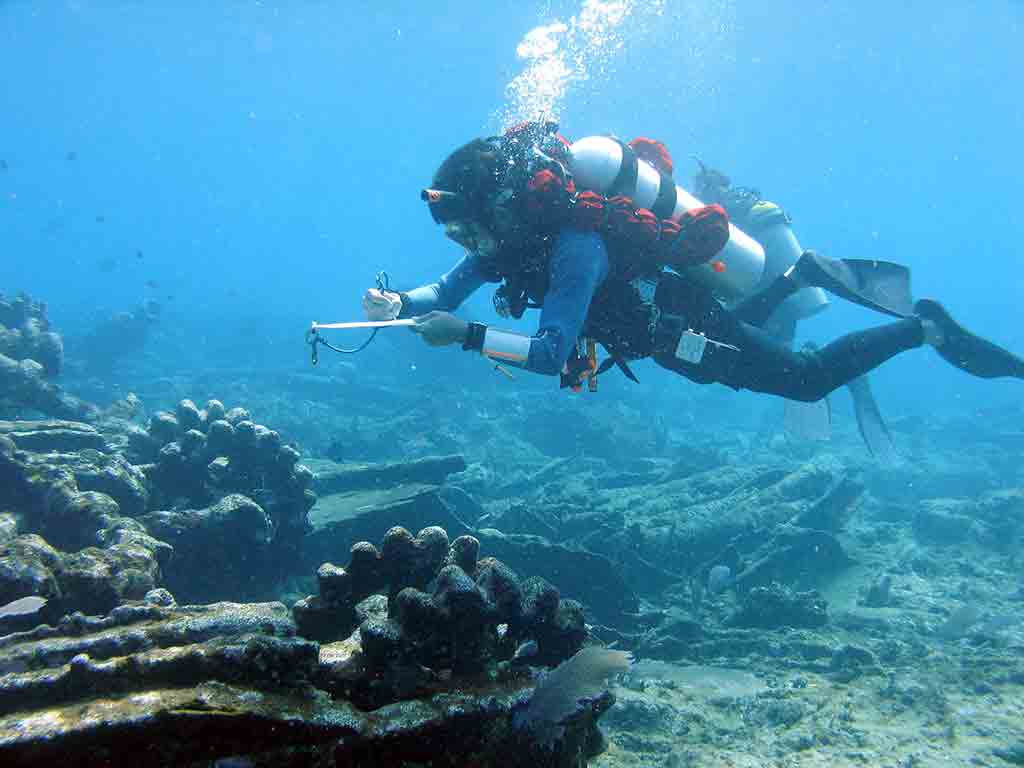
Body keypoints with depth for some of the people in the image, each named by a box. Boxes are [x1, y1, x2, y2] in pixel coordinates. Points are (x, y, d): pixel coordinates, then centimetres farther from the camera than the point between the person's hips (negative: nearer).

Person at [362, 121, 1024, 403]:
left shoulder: (574, 242, -37)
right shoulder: (511, 226, -11)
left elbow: (551, 352, -42)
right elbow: (446, 292, -4)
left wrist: (467, 334, -44)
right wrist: (399, 304, -22)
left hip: (689, 323, -8)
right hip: (658, 315, 8)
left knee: (809, 378, 4)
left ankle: (924, 327, 19)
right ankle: (801, 274, 38)